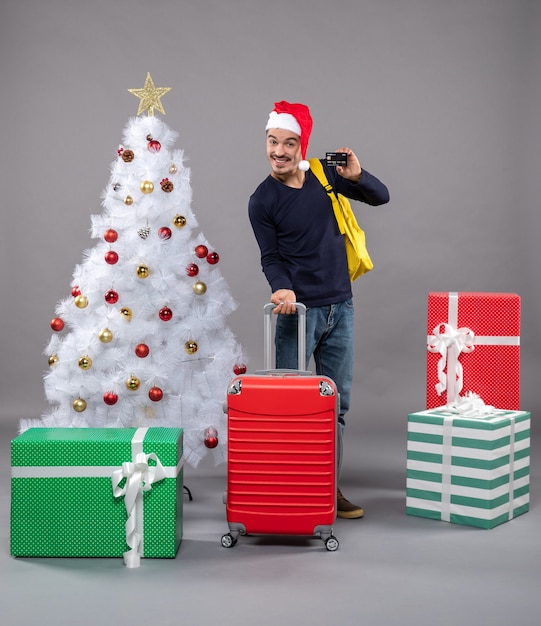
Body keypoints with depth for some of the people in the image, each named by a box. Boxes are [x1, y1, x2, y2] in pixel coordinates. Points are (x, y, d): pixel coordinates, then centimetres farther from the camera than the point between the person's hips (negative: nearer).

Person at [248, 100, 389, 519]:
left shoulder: (324, 176, 3)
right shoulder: (262, 201, -5)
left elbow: (381, 197, 8)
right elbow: (271, 258, -3)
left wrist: (357, 176, -12)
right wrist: (283, 288, -24)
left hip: (340, 307, 4)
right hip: (299, 311, -4)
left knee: (337, 403, 9)